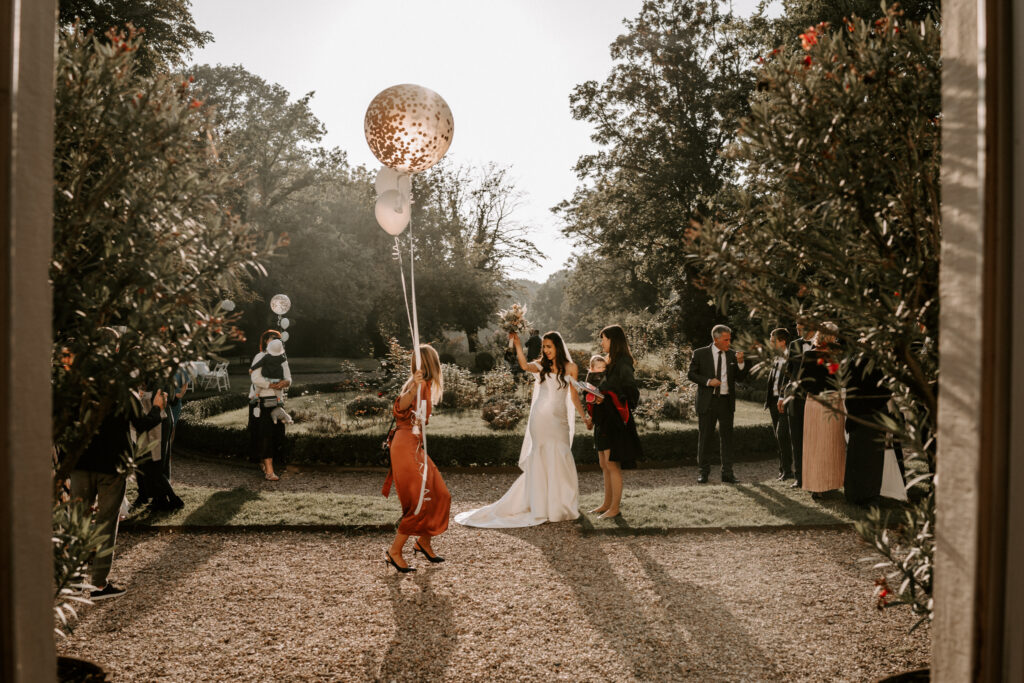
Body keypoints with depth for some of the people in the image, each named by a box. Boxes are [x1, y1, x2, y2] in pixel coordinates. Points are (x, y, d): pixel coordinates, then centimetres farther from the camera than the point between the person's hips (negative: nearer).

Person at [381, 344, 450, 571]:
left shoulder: (426, 386, 14)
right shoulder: (419, 385, -15)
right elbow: (400, 407, -35)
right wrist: (412, 389, -49)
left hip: (416, 447, 10)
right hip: (406, 447, -10)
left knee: (440, 495, 12)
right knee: (421, 501, -7)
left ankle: (423, 542, 28)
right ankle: (394, 551, 3)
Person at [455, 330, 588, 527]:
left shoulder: (570, 367, 6)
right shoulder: (541, 365, 5)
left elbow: (574, 395, 12)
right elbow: (525, 366, -18)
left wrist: (584, 415, 10)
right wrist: (517, 344, -27)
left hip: (559, 419, 1)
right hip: (540, 418, -1)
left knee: (560, 460, 0)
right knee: (540, 460, 2)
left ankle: (562, 505, 16)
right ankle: (542, 506, 12)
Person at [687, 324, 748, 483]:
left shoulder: (732, 355, 6)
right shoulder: (700, 354, -1)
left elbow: (740, 377, 5)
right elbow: (691, 374, -1)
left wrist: (740, 363, -12)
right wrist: (708, 381, -14)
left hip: (726, 401, 2)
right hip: (707, 401, -2)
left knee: (727, 437, 5)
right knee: (704, 437, 4)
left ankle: (727, 473, 12)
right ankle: (703, 472, 16)